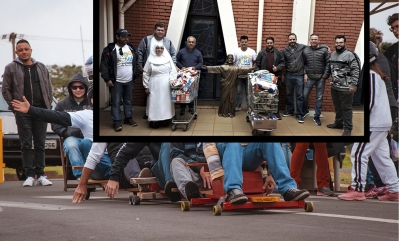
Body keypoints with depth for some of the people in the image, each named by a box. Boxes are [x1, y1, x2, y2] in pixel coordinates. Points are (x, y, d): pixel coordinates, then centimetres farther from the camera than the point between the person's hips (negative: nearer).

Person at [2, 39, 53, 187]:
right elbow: (6, 90, 3)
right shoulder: (11, 68, 4)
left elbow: (49, 88, 15)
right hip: (22, 112, -2)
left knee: (40, 144, 4)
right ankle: (29, 175, 0)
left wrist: (48, 105, 5)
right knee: (26, 145, -2)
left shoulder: (41, 67, 14)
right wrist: (14, 107, -4)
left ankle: (40, 175, 9)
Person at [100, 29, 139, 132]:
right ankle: (117, 122, 4)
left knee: (128, 101, 15)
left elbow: (136, 63, 18)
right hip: (116, 81, -5)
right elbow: (104, 65, -10)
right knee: (116, 102, -2)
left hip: (130, 81, 5)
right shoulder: (110, 49, -9)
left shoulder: (131, 48, 9)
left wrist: (135, 76, 14)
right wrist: (107, 79, -14)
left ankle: (128, 118, 28)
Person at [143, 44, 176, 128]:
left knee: (166, 102, 2)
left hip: (166, 86, 1)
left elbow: (173, 71, 3)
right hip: (154, 86, -1)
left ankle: (165, 120, 9)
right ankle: (154, 121, 1)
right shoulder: (150, 60, 1)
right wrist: (146, 86, 1)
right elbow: (146, 74, 3)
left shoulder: (168, 59, 4)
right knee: (154, 103, -2)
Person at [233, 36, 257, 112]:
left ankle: (249, 106, 10)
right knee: (238, 91, 5)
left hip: (248, 75, 0)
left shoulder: (252, 51, 1)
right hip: (239, 75, 0)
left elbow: (255, 62, 5)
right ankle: (238, 106, 11)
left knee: (248, 91, 3)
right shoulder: (236, 51, 0)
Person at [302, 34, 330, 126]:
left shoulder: (324, 50, -5)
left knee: (319, 98, 5)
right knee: (305, 95, 3)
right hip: (309, 77, 2)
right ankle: (305, 111, 29)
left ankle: (317, 117, 15)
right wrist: (305, 74, -1)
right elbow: (303, 64, 9)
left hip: (321, 78, -2)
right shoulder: (305, 51, 3)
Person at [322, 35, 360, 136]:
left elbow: (355, 70, -13)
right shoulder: (333, 54, 12)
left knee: (346, 108, 0)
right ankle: (338, 123, 33)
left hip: (345, 87, -7)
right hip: (334, 86, 7)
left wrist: (353, 84, -18)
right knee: (337, 106, 18)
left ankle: (348, 128, 6)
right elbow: (328, 67, 24)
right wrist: (324, 77, 21)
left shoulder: (349, 54, -10)